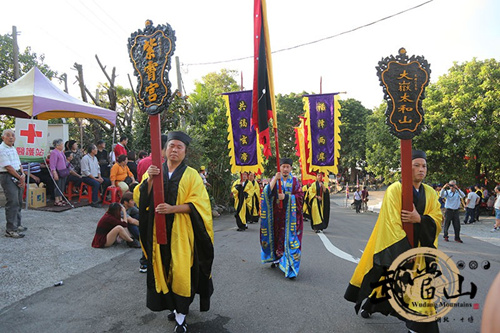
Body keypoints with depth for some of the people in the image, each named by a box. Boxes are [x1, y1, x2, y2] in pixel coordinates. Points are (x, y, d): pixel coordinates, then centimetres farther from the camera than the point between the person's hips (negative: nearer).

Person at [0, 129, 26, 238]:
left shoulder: (13, 148, 17)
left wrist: (23, 175, 1)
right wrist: (20, 178, -11)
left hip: (17, 177, 9)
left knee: (18, 202, 13)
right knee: (12, 203, -11)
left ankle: (17, 225, 24)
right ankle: (10, 230, -7)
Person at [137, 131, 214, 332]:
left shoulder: (191, 175, -2)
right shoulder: (154, 172, 9)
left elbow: (198, 204, -9)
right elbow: (143, 199, 1)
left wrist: (173, 208, -21)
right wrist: (149, 180, -16)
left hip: (182, 231, -3)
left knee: (181, 270, -3)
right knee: (164, 268, 8)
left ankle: (181, 316, 9)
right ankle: (175, 306, 26)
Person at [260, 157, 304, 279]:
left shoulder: (295, 182, 4)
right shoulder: (274, 179, 7)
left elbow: (300, 196, -5)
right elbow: (267, 192, -10)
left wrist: (286, 197, -17)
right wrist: (275, 179, -21)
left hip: (290, 216, -2)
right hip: (277, 214, 2)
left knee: (290, 238, -6)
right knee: (277, 236, 6)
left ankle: (290, 267, -4)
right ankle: (276, 258, 26)